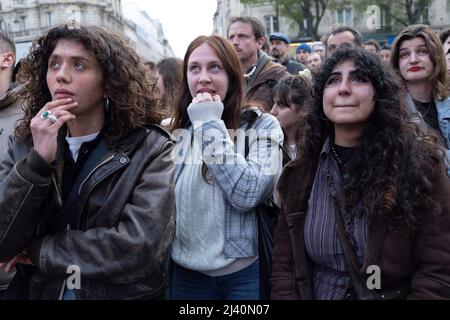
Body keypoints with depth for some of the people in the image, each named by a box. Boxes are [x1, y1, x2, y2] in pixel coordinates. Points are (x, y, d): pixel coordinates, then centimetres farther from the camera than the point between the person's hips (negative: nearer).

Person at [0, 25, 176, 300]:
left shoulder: (150, 148, -14)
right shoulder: (25, 144, -4)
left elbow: (142, 246, -25)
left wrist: (38, 251, -16)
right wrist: (37, 161, -24)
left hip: (120, 293, -3)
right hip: (34, 291, 3)